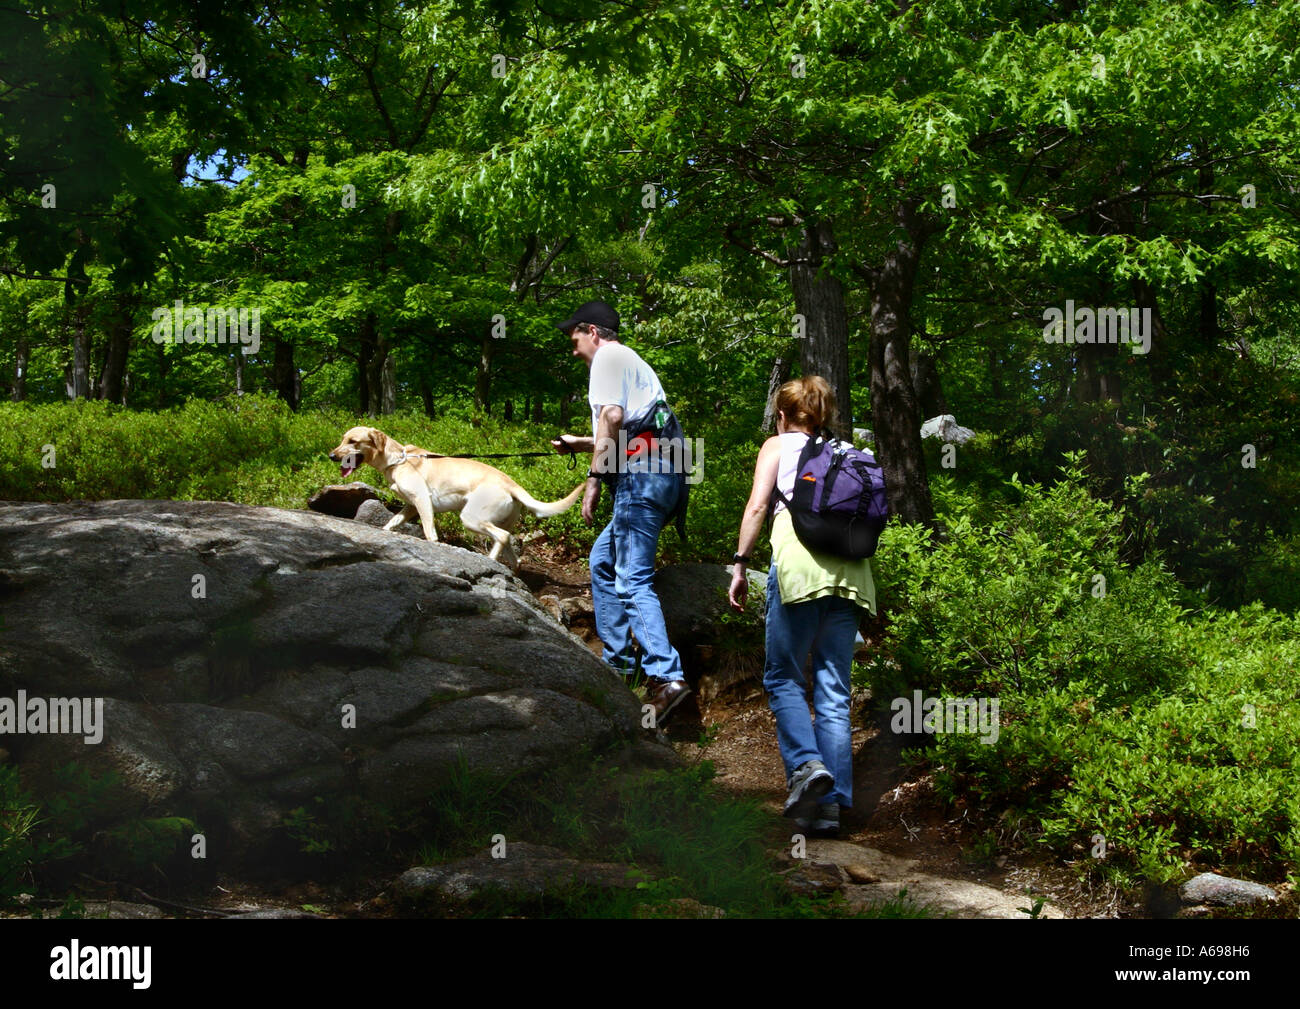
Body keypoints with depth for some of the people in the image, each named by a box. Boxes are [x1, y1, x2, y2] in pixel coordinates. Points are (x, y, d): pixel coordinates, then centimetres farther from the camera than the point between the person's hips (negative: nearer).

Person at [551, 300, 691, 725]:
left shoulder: (608, 356, 1)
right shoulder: (632, 362, 30)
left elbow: (612, 417, -15)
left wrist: (594, 477, -15)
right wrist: (580, 444, 46)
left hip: (642, 474, -10)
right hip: (663, 473, 10)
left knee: (633, 581, -15)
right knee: (603, 561, 21)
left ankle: (665, 676, -26)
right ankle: (617, 659, 22)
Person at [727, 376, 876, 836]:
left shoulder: (778, 445, 17)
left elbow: (757, 505, 3)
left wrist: (739, 564, 3)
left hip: (799, 559, -3)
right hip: (852, 567, 4)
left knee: (783, 677, 7)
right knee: (833, 689, 3)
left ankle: (806, 764, -17)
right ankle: (831, 803, -2)